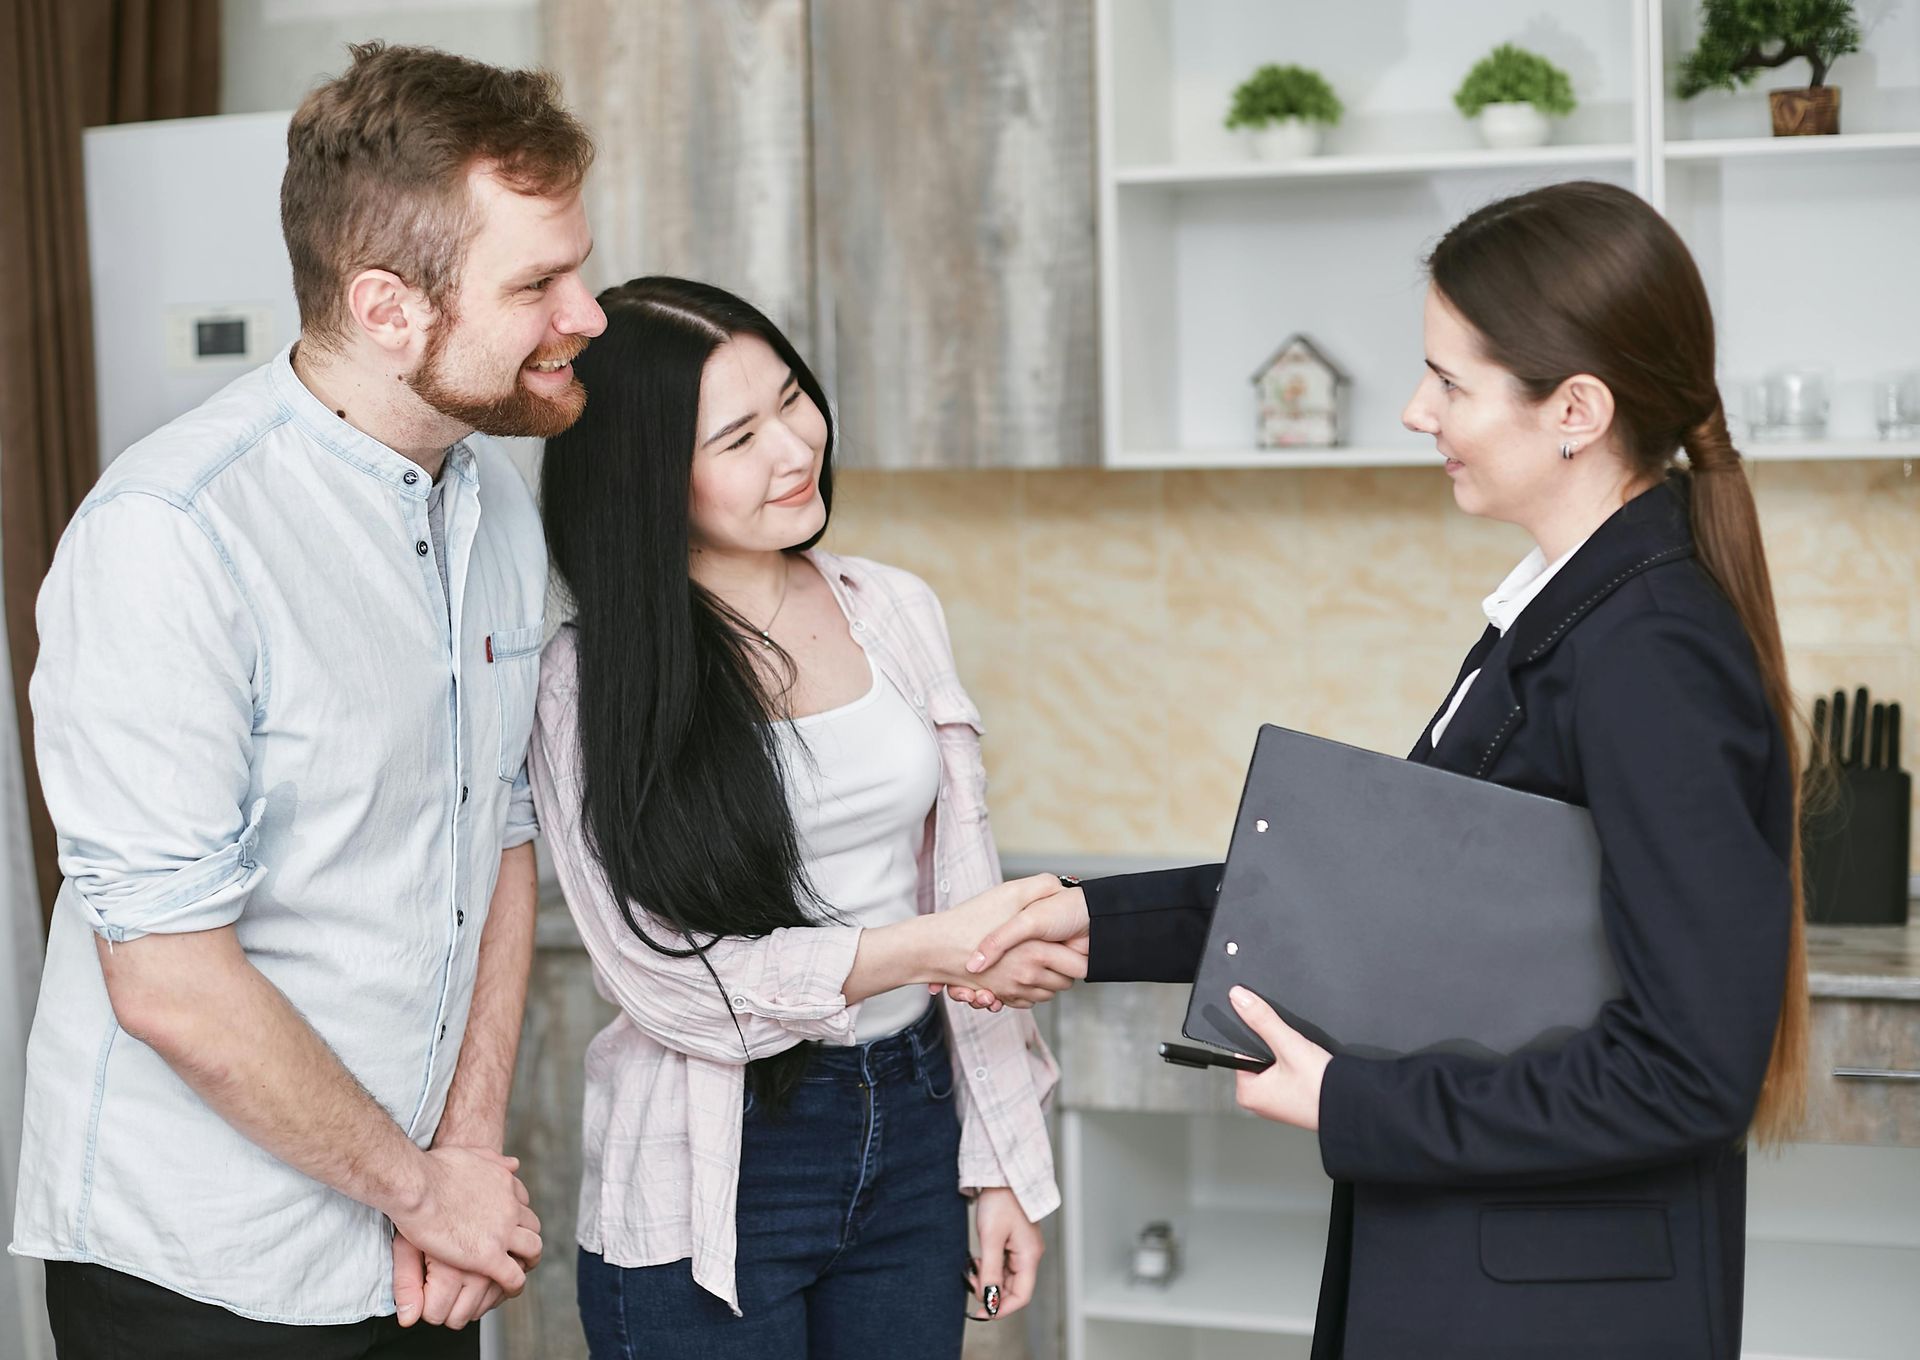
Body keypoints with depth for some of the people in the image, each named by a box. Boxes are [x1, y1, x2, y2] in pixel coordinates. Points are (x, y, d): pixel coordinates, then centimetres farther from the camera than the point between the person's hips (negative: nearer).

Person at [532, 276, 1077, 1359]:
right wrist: (922, 948, -23)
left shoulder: (895, 612, 3)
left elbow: (968, 898, 7)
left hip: (912, 1143, 4)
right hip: (712, 1182, -4)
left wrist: (1000, 1165, 6)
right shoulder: (594, 683, -11)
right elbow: (672, 982, -14)